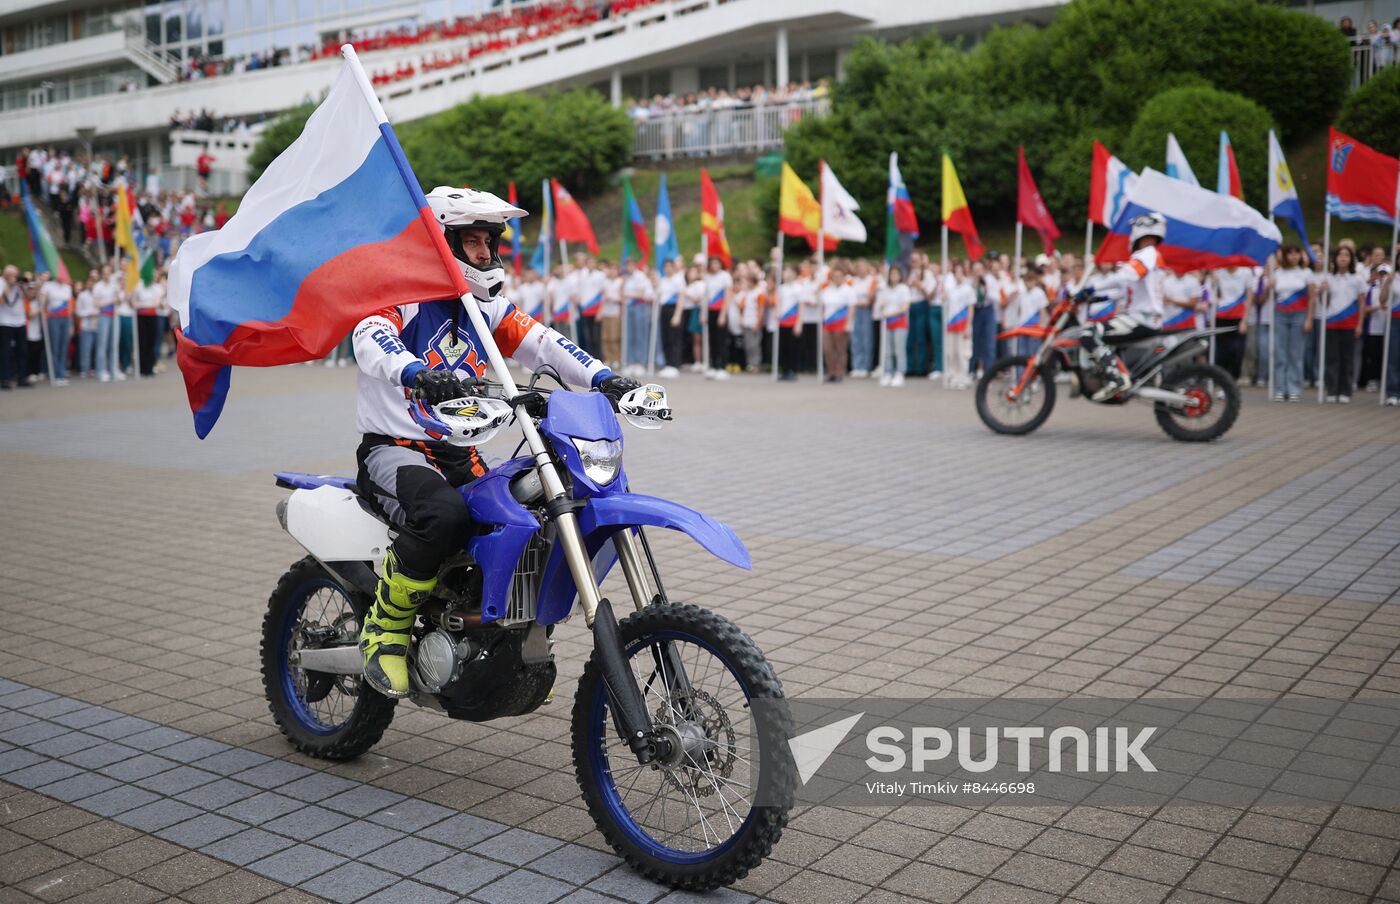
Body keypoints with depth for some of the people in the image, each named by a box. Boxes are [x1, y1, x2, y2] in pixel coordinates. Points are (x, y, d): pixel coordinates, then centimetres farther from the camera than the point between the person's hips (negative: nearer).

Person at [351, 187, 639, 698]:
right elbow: (371, 339, -28)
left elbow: (541, 343, 3)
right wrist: (417, 373, -50)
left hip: (460, 454, 7)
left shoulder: (486, 307, 14)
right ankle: (385, 631, -13)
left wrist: (603, 377, -14)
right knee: (443, 516, -36)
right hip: (394, 450, -7)